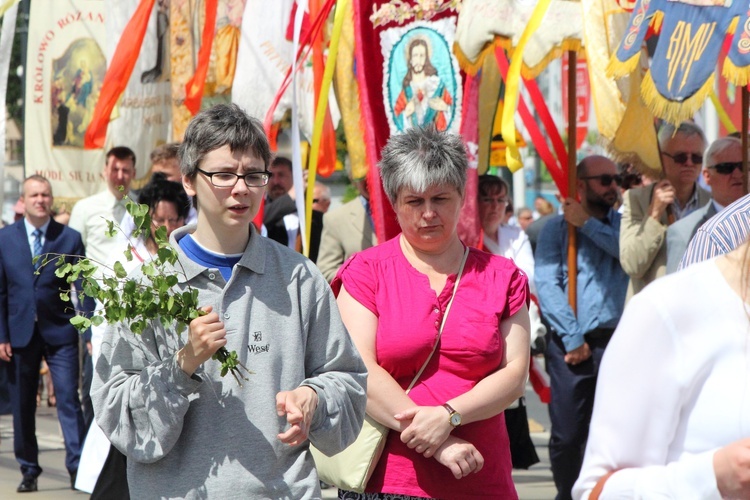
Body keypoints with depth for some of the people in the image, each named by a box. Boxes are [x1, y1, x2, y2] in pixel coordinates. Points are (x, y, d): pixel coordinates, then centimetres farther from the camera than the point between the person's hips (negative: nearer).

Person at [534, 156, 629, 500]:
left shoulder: (622, 223, 13)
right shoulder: (557, 227, 4)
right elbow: (546, 285, -6)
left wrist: (587, 225, -9)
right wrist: (573, 338, -11)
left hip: (616, 340, 2)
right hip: (570, 343, -2)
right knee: (567, 434, 0)